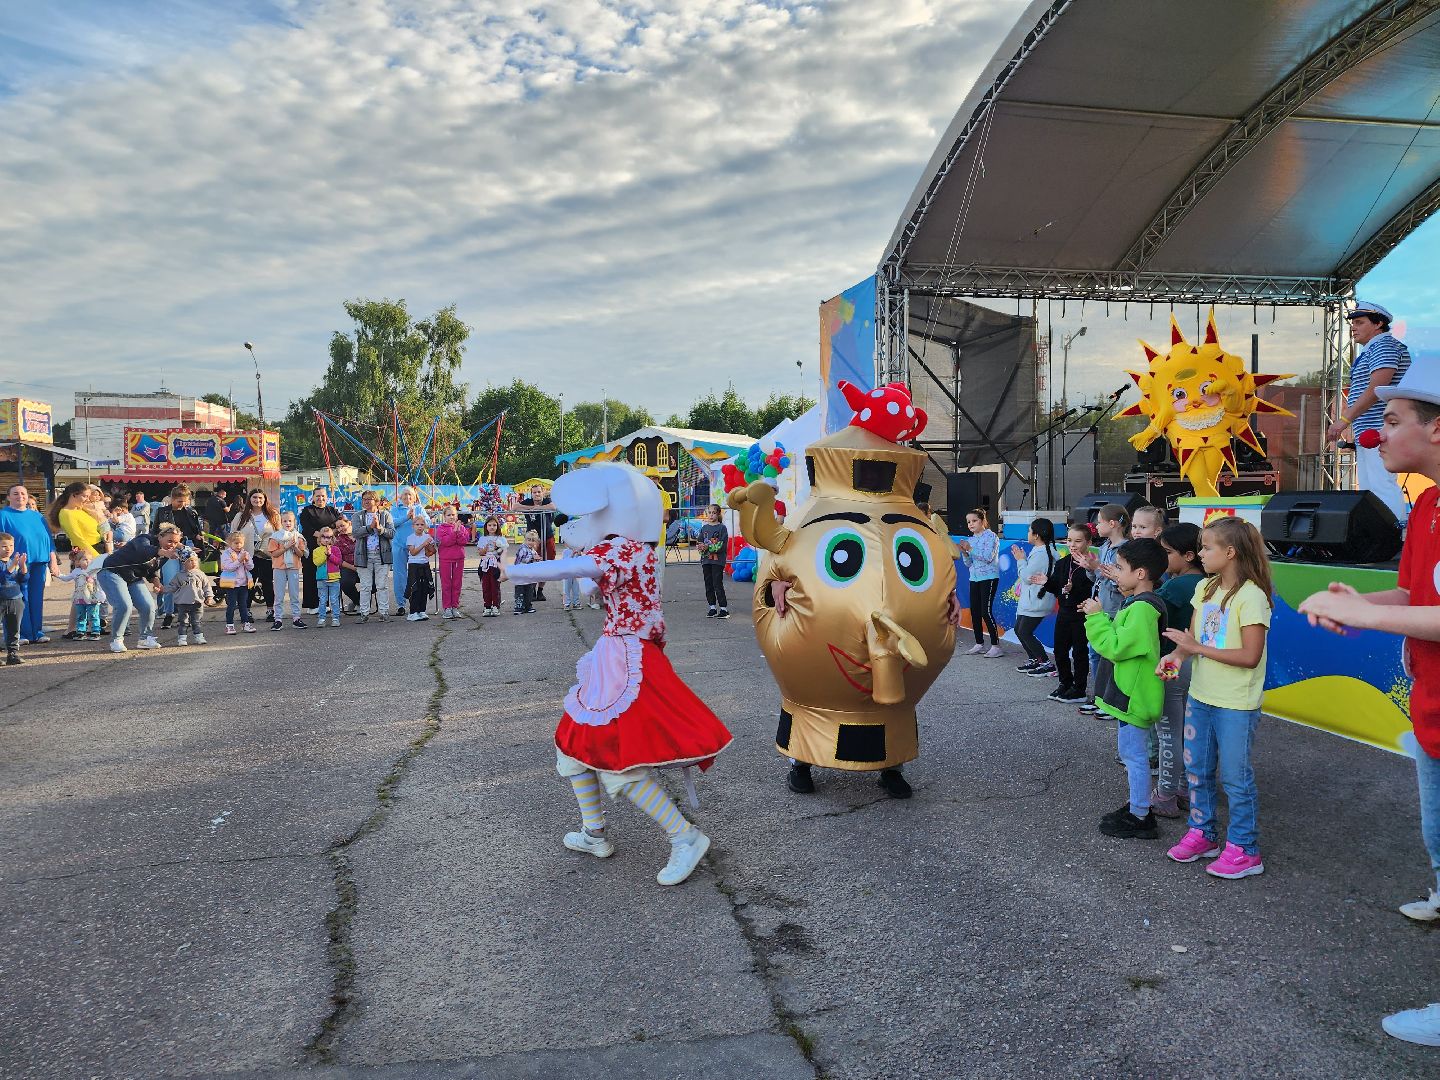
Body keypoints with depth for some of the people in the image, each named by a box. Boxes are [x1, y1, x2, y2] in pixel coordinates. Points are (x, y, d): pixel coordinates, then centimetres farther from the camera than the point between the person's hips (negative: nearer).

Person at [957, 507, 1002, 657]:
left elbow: (988, 557, -18)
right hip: (974, 578, 8)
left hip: (989, 578, -8)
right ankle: (979, 644, 17)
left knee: (986, 611, -13)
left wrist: (971, 549, -19)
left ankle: (996, 646, -9)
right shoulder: (971, 539, 15)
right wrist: (963, 551, -4)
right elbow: (969, 563, 13)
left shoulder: (991, 536, -6)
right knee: (974, 611, 7)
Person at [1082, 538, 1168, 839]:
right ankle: (1136, 805, 32)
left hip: (1133, 694, -11)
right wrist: (1098, 617, 7)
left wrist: (1096, 617, -17)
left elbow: (1115, 647, -24)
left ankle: (1140, 819, 9)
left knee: (1133, 753, -1)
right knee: (1131, 751, 20)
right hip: (1130, 690, 11)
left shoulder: (1142, 609, -23)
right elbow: (1121, 639, 15)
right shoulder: (1137, 604, 10)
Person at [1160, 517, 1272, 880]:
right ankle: (1202, 833, 31)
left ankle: (1244, 849, 18)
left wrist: (1197, 647, -20)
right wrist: (1177, 655, -12)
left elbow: (1250, 656, -21)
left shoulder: (1252, 596, -18)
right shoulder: (1205, 588, 5)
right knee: (1197, 770, 16)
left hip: (1235, 705, -7)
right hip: (1200, 697, 7)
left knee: (1235, 777, 4)